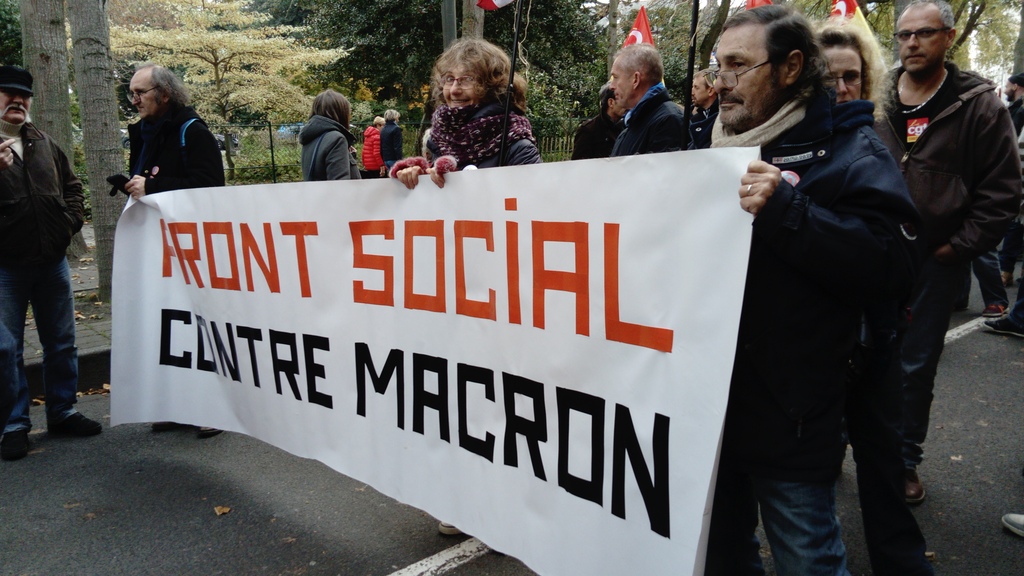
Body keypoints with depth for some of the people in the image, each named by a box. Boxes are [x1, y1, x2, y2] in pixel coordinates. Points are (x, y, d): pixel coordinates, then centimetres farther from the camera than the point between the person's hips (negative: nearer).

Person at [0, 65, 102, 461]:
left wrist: (70, 221, 6)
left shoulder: (46, 145, 13)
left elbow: (72, 187, 22)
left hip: (52, 260, 4)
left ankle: (62, 412, 23)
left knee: (61, 342, 10)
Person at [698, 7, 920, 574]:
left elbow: (893, 262, -20)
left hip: (788, 416, -6)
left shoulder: (845, 148, -7)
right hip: (709, 400, 6)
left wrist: (786, 211, -27)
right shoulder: (720, 145, 13)